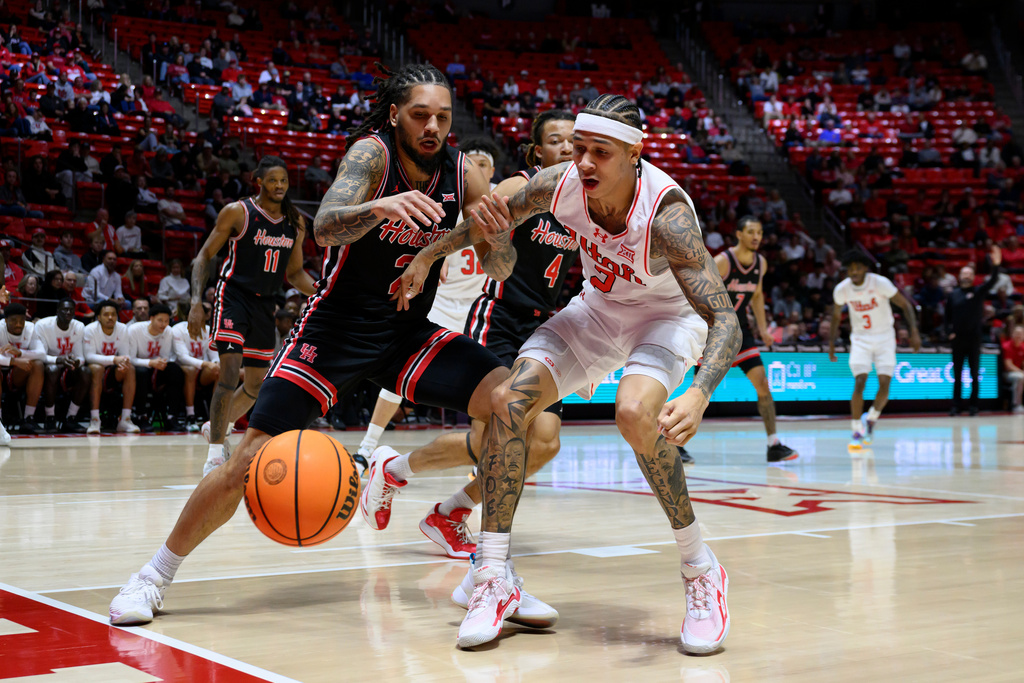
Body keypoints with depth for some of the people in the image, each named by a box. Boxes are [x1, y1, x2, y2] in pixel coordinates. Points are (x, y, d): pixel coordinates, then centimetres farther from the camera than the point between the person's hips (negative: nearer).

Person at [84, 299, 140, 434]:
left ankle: (125, 419, -26)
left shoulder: (123, 329, -2)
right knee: (97, 368, -37)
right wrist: (114, 359, -37)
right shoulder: (90, 329, -15)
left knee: (130, 369, -25)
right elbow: (89, 356, -24)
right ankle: (94, 420, -38)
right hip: (91, 371, -4)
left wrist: (124, 362, -29)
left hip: (112, 373, 4)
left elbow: (125, 354, -3)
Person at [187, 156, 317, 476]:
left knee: (258, 383, 13)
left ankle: (215, 427, 39)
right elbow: (205, 257, -4)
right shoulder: (237, 212, -8)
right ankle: (215, 453, -15)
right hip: (233, 296, -6)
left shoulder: (295, 223, 6)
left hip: (264, 303, 6)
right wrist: (196, 302, -16)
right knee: (230, 371, -20)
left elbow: (294, 272, 15)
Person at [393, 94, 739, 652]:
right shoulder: (559, 183, -22)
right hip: (599, 307, 5)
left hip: (668, 314, -5)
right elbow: (499, 216, 2)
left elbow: (725, 319, -40)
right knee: (509, 402, -13)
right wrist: (429, 254, 11)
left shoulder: (666, 214, -36)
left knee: (635, 413, -34)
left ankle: (701, 571, -15)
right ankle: (494, 579, -4)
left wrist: (698, 396, -57)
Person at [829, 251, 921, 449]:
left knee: (884, 384, -9)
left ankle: (871, 419, 18)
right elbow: (836, 316, 8)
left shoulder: (880, 283, -18)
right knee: (859, 383, -14)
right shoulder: (841, 289, -10)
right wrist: (831, 343, 10)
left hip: (884, 337, -1)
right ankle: (857, 432, -7)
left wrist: (914, 332, -18)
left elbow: (905, 305, -10)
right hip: (860, 338, 1)